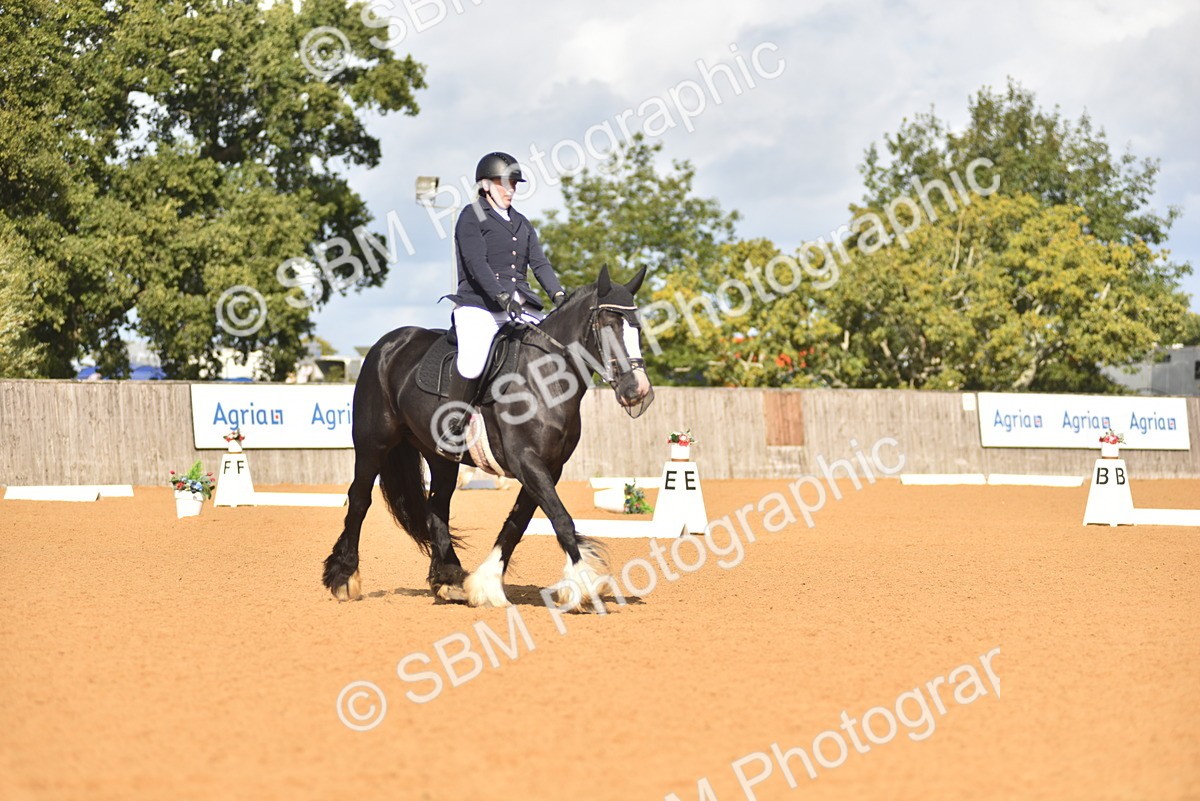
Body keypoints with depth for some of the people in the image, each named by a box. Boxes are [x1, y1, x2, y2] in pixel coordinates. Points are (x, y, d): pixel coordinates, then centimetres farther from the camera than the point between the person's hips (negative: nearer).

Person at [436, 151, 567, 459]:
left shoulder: (522, 223, 24)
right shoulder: (472, 216, 3)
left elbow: (539, 263, 13)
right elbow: (476, 264, -11)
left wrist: (558, 293, -6)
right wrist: (502, 296, -24)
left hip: (520, 308, 7)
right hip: (478, 306, -7)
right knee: (474, 356, -32)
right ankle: (451, 430, -23)